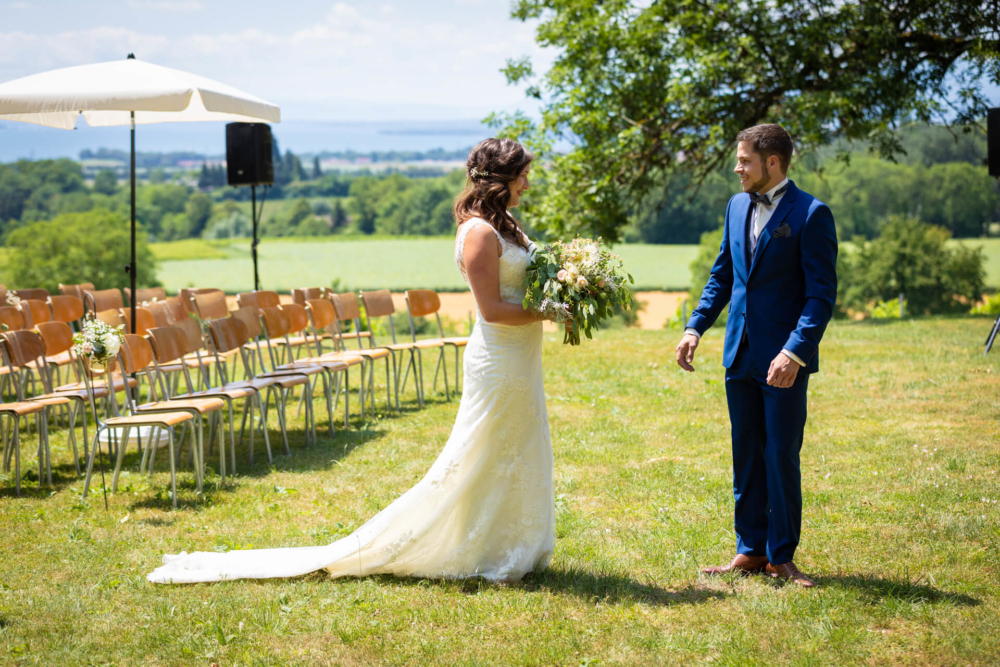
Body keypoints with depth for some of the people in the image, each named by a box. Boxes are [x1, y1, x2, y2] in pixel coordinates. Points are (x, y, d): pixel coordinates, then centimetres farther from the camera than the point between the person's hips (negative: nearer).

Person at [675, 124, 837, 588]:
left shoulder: (811, 214, -11)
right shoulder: (737, 206, 10)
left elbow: (821, 293, -13)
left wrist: (794, 353, -22)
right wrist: (695, 328, 7)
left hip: (784, 359, -6)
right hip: (741, 354, 6)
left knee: (782, 458, 1)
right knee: (746, 456, 12)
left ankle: (781, 557, 12)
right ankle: (750, 551, 21)